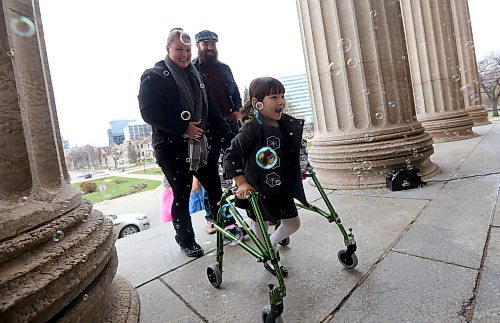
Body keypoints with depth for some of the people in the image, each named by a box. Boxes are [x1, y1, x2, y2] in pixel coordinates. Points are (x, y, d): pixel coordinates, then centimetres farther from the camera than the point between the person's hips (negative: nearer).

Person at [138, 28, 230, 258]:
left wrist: (224, 134, 8)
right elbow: (148, 112, -14)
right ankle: (186, 241, 24)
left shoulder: (196, 75, 15)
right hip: (172, 147, -6)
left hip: (199, 143, 6)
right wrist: (184, 128, -20)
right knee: (182, 195, 4)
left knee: (215, 187, 11)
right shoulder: (154, 77, -4)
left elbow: (210, 108, 17)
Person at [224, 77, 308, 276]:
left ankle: (272, 245, 44)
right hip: (258, 190, -6)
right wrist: (242, 183, -23)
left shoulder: (287, 124, -4)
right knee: (261, 227, 15)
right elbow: (230, 157, -20)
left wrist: (296, 171, 13)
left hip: (282, 188, 6)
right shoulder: (252, 129, -24)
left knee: (293, 224, 16)